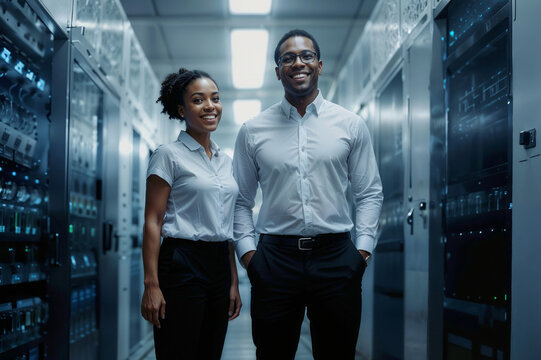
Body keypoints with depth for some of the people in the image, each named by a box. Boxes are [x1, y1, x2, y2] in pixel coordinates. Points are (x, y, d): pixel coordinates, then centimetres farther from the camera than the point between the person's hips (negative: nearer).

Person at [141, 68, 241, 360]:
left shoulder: (225, 161, 15)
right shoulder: (169, 155, -5)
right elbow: (152, 222, -9)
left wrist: (234, 282, 14)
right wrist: (151, 284, -16)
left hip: (219, 268, 7)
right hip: (182, 266, -7)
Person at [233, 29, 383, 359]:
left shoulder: (351, 125, 6)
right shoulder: (253, 131, 7)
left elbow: (369, 193, 8)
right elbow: (241, 200, 10)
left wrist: (363, 248, -2)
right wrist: (247, 251, 0)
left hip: (337, 258, 0)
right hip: (275, 258, 0)